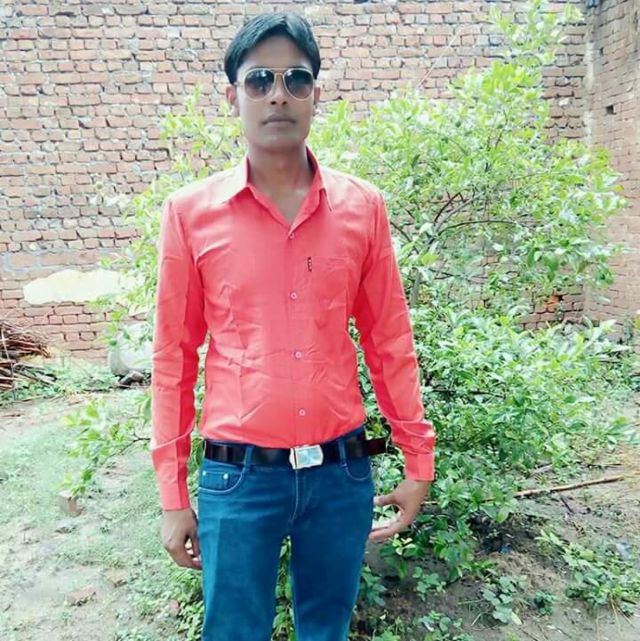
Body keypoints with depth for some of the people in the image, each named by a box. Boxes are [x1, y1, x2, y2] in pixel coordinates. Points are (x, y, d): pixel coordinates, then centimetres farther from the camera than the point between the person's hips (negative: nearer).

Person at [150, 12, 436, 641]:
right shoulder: (191, 211, -4)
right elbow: (173, 357, 0)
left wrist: (419, 462, 7)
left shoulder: (362, 206, 0)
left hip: (342, 471, 2)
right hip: (237, 476, -1)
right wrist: (172, 494, 1)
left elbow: (389, 342, 5)